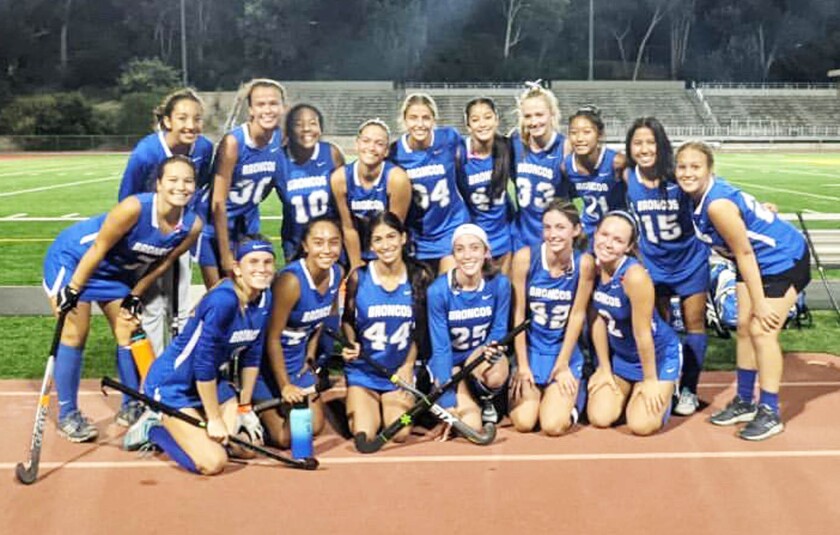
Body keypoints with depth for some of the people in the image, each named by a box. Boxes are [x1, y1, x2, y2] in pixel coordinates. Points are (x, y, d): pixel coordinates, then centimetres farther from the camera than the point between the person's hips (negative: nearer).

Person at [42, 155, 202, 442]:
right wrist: (73, 290, -20)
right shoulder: (134, 208, -36)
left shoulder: (192, 225, -19)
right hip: (73, 258, -6)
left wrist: (134, 297, 2)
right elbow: (98, 249, -27)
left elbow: (162, 262, -4)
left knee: (128, 332, 8)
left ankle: (131, 407, 22)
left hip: (117, 270, 6)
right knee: (75, 333, -6)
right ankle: (67, 415, 5)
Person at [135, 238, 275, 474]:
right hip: (173, 384, -8)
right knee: (213, 462, -19)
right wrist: (214, 420, -17)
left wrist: (244, 408, 6)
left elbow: (251, 357, 5)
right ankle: (153, 428, 6)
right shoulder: (222, 300, -29)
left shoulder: (264, 299, -5)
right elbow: (204, 365, -25)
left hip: (212, 383, 8)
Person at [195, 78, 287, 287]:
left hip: (248, 226, 5)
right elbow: (218, 202, -22)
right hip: (217, 226, -5)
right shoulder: (233, 142, -24)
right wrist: (226, 255, -20)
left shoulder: (281, 139, -10)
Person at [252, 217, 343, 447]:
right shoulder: (291, 281, -31)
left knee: (315, 427, 12)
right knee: (285, 437, -4)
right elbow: (273, 338, -23)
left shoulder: (337, 274, -9)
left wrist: (310, 355, 5)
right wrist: (284, 386, -20)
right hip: (269, 362, -7)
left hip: (299, 361, 7)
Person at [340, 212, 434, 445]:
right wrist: (351, 345, -14)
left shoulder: (420, 276, -5)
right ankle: (352, 406, 21)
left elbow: (420, 328, 3)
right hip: (362, 370, -1)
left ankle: (385, 406, 22)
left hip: (400, 370, 1)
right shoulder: (358, 277, -8)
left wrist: (408, 366, -2)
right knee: (364, 436, -13)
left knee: (400, 434, -12)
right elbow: (347, 320, 5)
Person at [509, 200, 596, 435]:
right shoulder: (525, 257, -14)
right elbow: (518, 313, -10)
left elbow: (577, 315, -9)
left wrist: (562, 364, -7)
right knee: (523, 423, -12)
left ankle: (569, 399, 18)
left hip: (565, 351, 0)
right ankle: (519, 394, 22)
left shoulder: (584, 263, -14)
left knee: (553, 426, -15)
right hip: (529, 349, 0)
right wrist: (522, 365, -8)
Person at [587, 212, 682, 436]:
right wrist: (604, 369, 1)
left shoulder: (634, 275, -34)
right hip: (619, 354, 5)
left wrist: (650, 380, -15)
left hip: (657, 354, -5)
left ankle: (664, 390, 19)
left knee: (642, 425, -12)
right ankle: (628, 391, 25)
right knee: (599, 418, -5)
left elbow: (642, 334, -24)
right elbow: (600, 320, -4)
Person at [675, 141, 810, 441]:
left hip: (784, 260, -9)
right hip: (757, 261, 9)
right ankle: (744, 402, 22)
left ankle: (770, 413, 1)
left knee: (762, 331, -10)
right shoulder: (698, 195, -7)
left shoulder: (717, 204, -31)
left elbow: (744, 253, -24)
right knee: (744, 328, 10)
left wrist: (759, 303, -18)